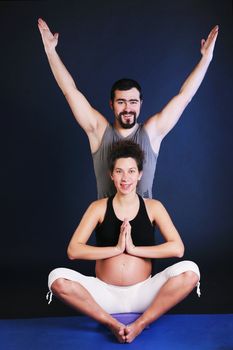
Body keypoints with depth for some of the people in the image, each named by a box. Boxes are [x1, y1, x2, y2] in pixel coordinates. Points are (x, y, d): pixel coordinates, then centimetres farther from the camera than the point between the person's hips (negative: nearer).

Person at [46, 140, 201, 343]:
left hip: (142, 293, 0)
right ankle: (112, 323, -14)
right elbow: (73, 251, -7)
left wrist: (134, 248, -14)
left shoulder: (153, 207, 4)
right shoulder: (99, 207, 2)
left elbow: (177, 248, -8)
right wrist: (117, 248, -14)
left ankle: (140, 324, -15)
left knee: (190, 271, -24)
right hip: (105, 294, 0)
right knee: (58, 279, -25)